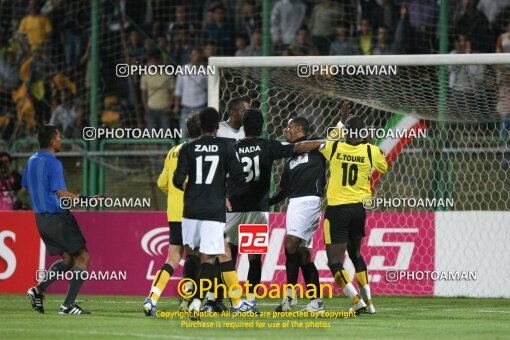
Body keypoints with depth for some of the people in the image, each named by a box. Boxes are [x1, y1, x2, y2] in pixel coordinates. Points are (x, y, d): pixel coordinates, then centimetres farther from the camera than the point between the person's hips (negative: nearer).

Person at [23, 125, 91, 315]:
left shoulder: (31, 161, 9)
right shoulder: (53, 163, -16)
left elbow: (24, 189, 19)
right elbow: (62, 194, -21)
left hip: (41, 218, 9)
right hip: (58, 217, -9)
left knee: (67, 258, 18)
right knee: (82, 257, -1)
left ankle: (38, 290, 4)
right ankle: (68, 305, -6)